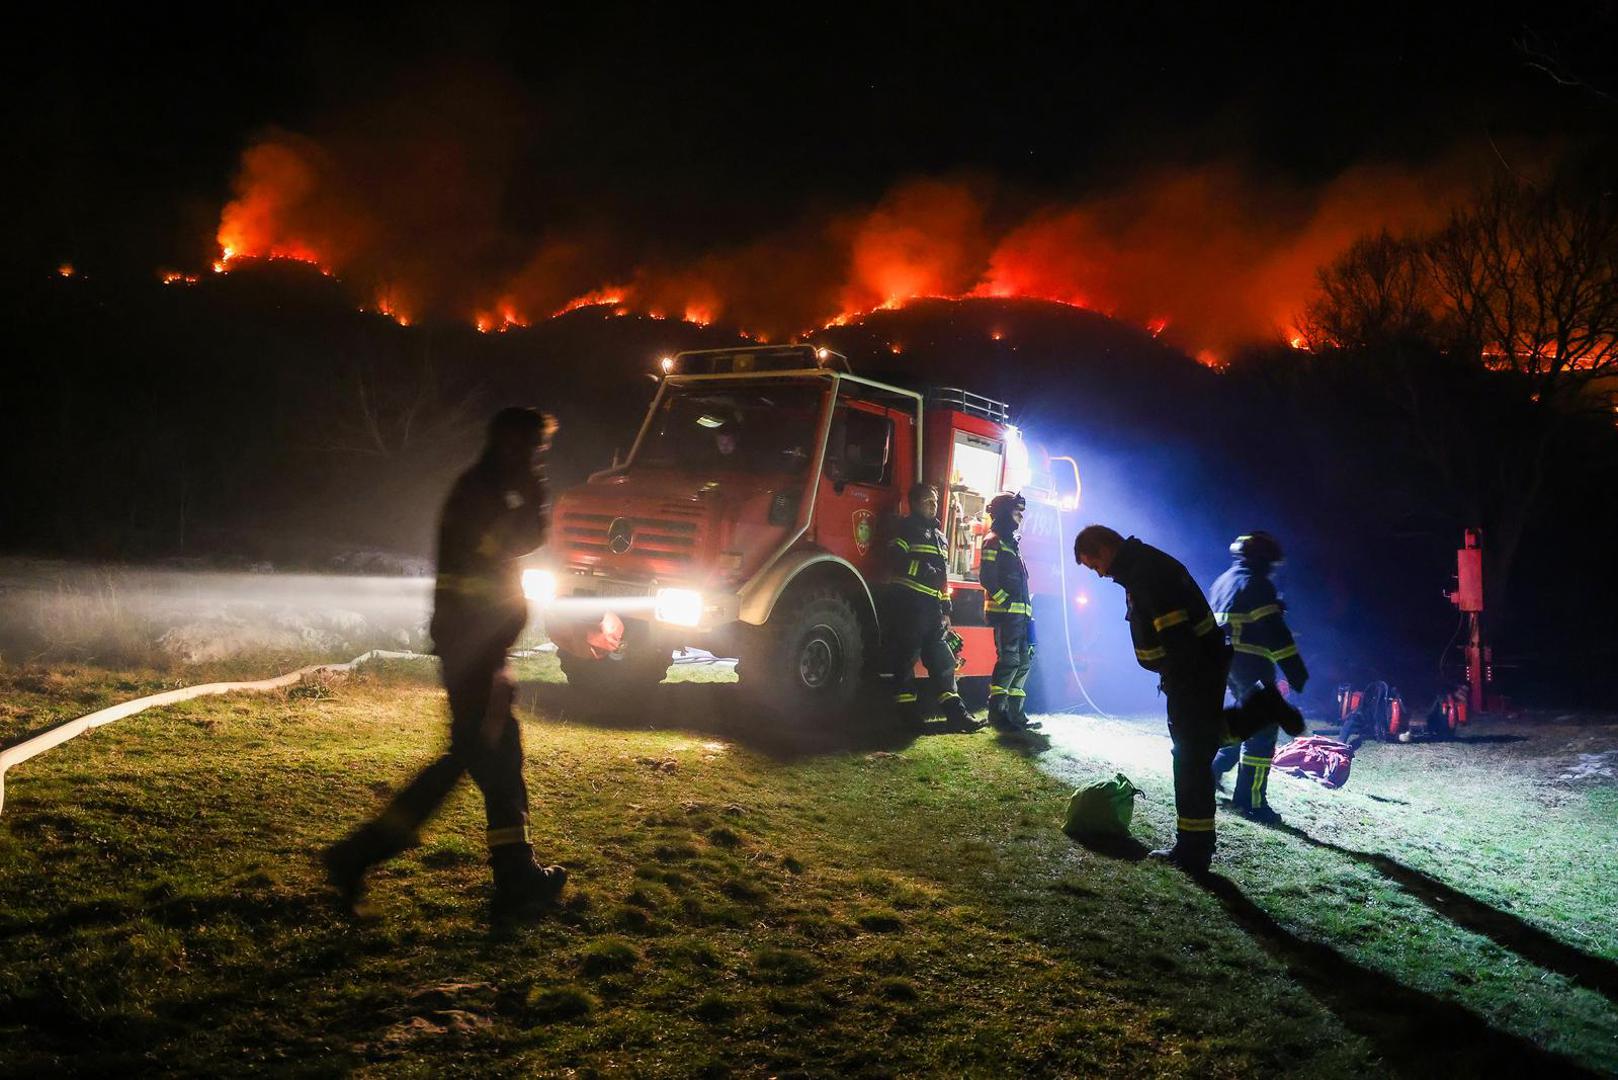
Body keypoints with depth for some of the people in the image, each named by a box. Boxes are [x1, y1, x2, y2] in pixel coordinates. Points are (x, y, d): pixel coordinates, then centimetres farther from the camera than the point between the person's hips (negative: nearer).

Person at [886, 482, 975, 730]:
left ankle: (954, 710, 5)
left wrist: (946, 611, 20)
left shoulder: (940, 537, 24)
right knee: (906, 658, -5)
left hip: (933, 608, 8)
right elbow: (898, 559, -15)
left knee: (942, 659, 5)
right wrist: (926, 571, -16)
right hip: (909, 604, -8)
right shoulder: (907, 528, 0)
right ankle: (908, 713, -3)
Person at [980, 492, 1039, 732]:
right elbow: (986, 578, -15)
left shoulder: (1010, 543, 23)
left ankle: (1015, 712, 12)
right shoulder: (994, 541, -5)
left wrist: (1026, 608, 17)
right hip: (1005, 612, -10)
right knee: (1008, 660, -13)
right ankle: (997, 711, -10)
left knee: (1025, 660, 8)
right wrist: (1005, 601, -17)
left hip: (1019, 613, 10)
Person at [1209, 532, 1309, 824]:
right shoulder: (1256, 585, -13)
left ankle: (1212, 770, 24)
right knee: (1262, 731, -6)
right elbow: (1275, 632, -20)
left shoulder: (1223, 582, 16)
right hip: (1252, 666, -9)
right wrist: (1296, 671, -22)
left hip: (1225, 663, 9)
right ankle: (1250, 800, -8)